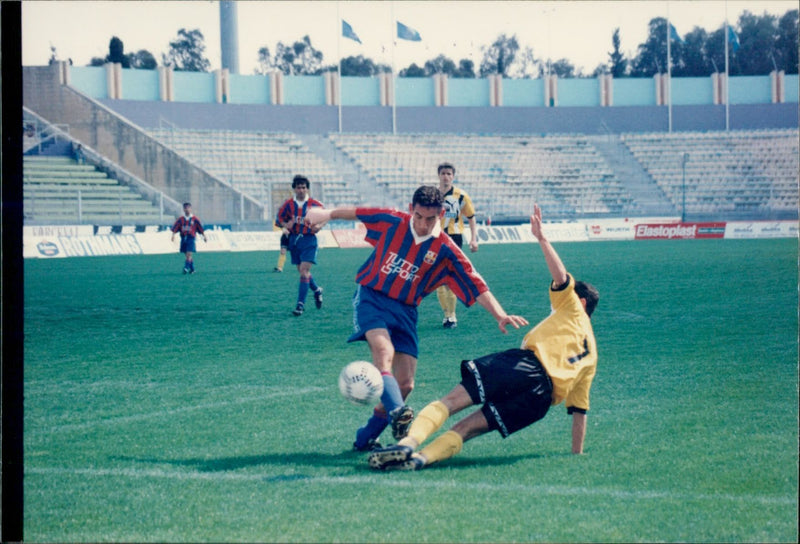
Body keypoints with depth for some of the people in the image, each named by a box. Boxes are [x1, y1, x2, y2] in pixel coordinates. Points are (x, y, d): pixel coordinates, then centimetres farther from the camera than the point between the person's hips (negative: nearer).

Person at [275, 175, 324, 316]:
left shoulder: (315, 204, -4)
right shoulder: (288, 204, 2)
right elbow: (279, 219, 9)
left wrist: (318, 227, -12)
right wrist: (285, 225, -12)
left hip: (309, 240, -4)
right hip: (294, 240, 4)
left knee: (304, 271, -14)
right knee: (302, 271, 12)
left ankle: (301, 304, -13)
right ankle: (316, 290, 40)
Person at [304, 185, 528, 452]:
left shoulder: (445, 250, -7)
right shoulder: (392, 221, -6)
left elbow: (476, 286, -8)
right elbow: (357, 213, 12)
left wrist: (500, 316, -17)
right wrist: (328, 214, 19)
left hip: (405, 310, 2)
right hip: (371, 297, -2)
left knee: (405, 384, -3)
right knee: (384, 350, -32)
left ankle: (366, 438, 13)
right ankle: (397, 413, -50)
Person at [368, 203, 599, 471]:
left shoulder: (573, 311, 21)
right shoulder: (590, 355, 35)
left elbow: (562, 278, 1)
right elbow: (579, 410, 31)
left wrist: (541, 238, 3)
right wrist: (577, 453, 35)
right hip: (541, 400, 6)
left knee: (450, 401, -14)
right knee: (467, 428, -1)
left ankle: (409, 441, -40)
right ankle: (421, 458, -30)